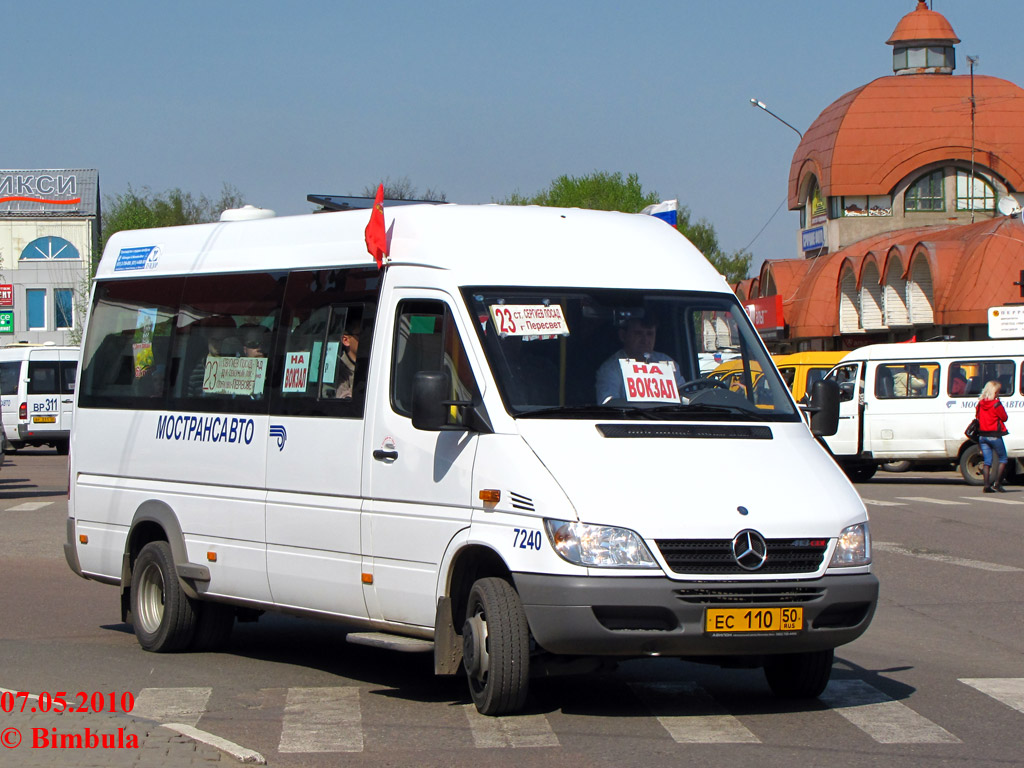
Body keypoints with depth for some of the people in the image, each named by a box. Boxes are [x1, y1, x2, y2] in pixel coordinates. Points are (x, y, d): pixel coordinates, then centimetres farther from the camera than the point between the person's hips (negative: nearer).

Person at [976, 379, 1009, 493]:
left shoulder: (980, 404, 6)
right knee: (1002, 459, 7)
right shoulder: (996, 404, -13)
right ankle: (997, 483, -2)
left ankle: (987, 485, 0)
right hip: (994, 436, -6)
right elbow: (1004, 417, -6)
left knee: (987, 461, 8)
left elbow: (977, 417, 13)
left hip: (982, 435, 6)